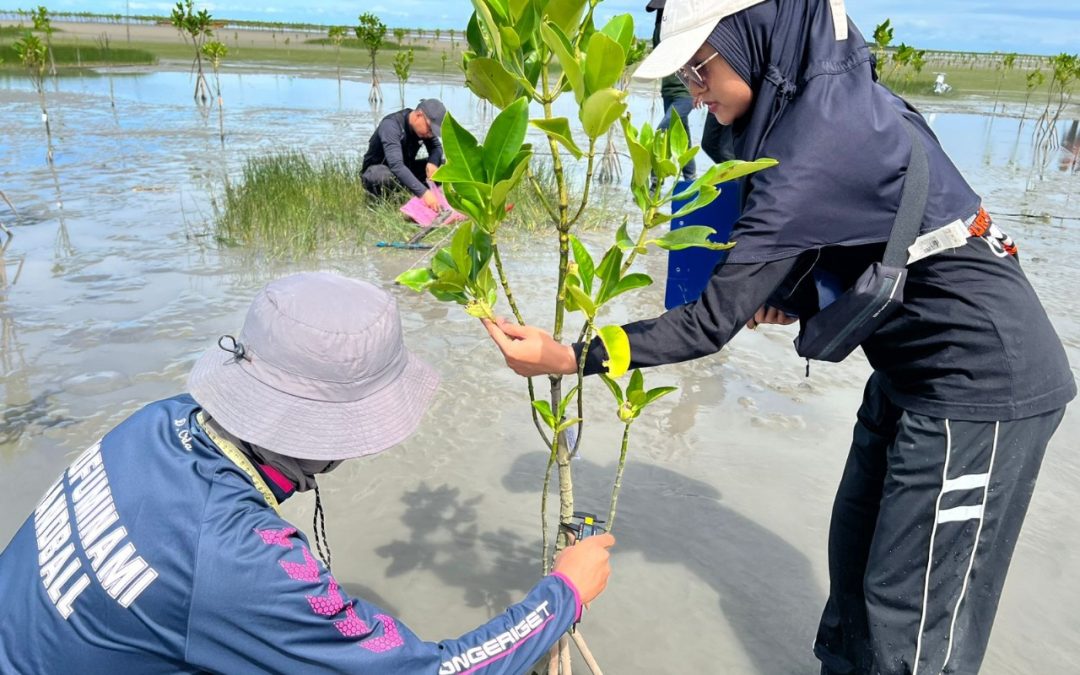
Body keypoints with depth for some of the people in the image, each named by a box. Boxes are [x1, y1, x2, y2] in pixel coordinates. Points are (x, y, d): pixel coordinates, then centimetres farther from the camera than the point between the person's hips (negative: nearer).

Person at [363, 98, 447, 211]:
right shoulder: (391, 125, -30)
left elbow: (436, 147, 2)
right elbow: (396, 166, -42)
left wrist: (432, 163, -24)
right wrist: (424, 192, -52)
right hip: (376, 171, -7)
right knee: (381, 176, -43)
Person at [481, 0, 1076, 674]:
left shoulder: (819, 138, -26)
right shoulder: (835, 96, 3)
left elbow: (715, 321, -26)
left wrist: (569, 357, -22)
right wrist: (795, 296, -2)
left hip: (980, 381, -9)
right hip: (918, 366, 9)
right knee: (855, 554, 18)